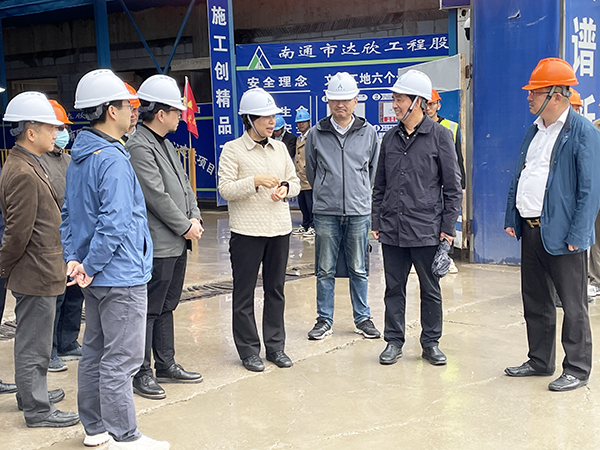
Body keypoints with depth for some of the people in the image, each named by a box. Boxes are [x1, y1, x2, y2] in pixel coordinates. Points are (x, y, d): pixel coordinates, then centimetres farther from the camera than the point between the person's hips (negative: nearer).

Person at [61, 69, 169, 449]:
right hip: (122, 275, -10)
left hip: (98, 276, 10)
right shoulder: (113, 160, -19)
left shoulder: (79, 156, 11)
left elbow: (69, 214, 14)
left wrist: (73, 258, 7)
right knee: (120, 360, -1)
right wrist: (90, 267, -15)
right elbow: (115, 222, -25)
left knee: (95, 352, 17)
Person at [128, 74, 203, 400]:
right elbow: (157, 196, -20)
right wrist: (185, 227, -11)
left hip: (177, 243, 10)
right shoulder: (139, 147, -16)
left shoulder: (165, 143, 15)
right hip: (157, 246, -10)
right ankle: (141, 373, 10)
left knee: (166, 308, 18)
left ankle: (166, 365, 29)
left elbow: (184, 184, 16)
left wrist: (195, 216, 1)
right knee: (149, 311, 0)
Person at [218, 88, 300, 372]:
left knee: (276, 289, 11)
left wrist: (285, 187, -6)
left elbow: (295, 182, 16)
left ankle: (275, 346, 22)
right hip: (247, 230, -5)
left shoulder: (279, 148, 12)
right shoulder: (232, 149, -3)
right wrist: (255, 181, -22)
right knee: (244, 293, 3)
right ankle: (249, 350, 13)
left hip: (279, 228, 5)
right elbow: (225, 188, -11)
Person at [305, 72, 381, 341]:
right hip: (325, 212, 0)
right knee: (325, 270, 6)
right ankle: (324, 320, 17)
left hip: (359, 211, 0)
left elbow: (374, 170, 14)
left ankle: (363, 318, 21)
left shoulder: (368, 133, 3)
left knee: (358, 270, 9)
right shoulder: (316, 134, 2)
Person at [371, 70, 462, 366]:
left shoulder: (439, 136, -3)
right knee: (394, 288, 10)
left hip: (426, 229, -4)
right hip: (392, 230, 4)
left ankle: (430, 343, 21)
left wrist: (448, 227, -6)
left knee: (430, 290, 8)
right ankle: (394, 341, 22)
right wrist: (376, 222, 9)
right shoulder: (390, 138, 9)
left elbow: (452, 186, -3)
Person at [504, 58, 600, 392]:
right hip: (530, 230, 8)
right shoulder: (535, 131, 13)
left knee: (573, 305, 5)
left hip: (562, 235, -8)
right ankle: (540, 361, 30)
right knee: (535, 302, 16)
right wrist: (513, 219, 11)